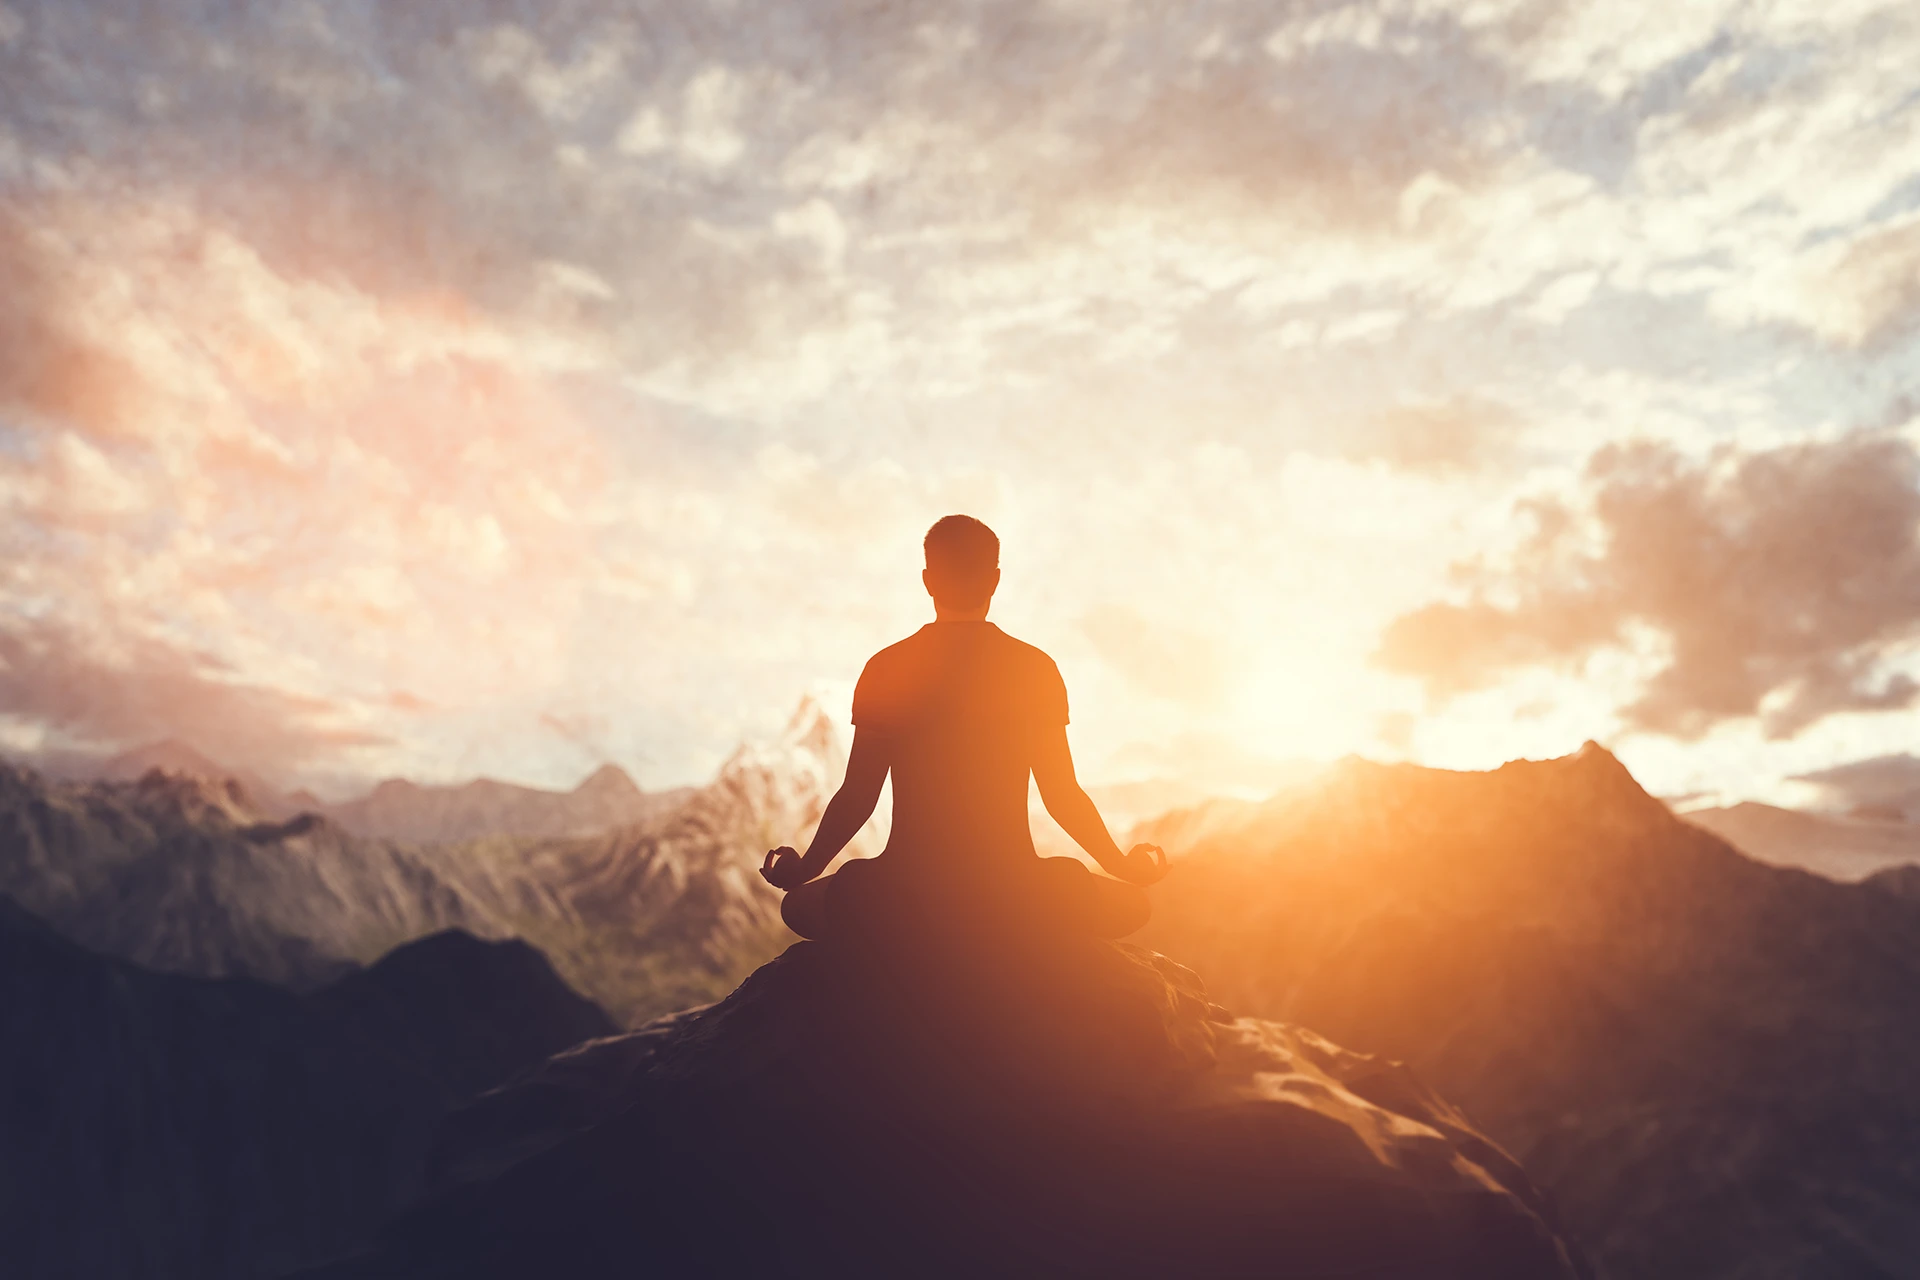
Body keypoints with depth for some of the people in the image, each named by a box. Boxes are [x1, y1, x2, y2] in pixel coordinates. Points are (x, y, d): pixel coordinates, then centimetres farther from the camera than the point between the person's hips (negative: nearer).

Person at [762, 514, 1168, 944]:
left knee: (800, 906, 28)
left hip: (907, 891, 1)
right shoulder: (1035, 668, -2)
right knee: (1132, 905, 24)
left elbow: (857, 798, 1)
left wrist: (804, 869, 18)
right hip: (1012, 889, 0)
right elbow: (1063, 797, -1)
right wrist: (1124, 866, 16)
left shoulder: (885, 670, -1)